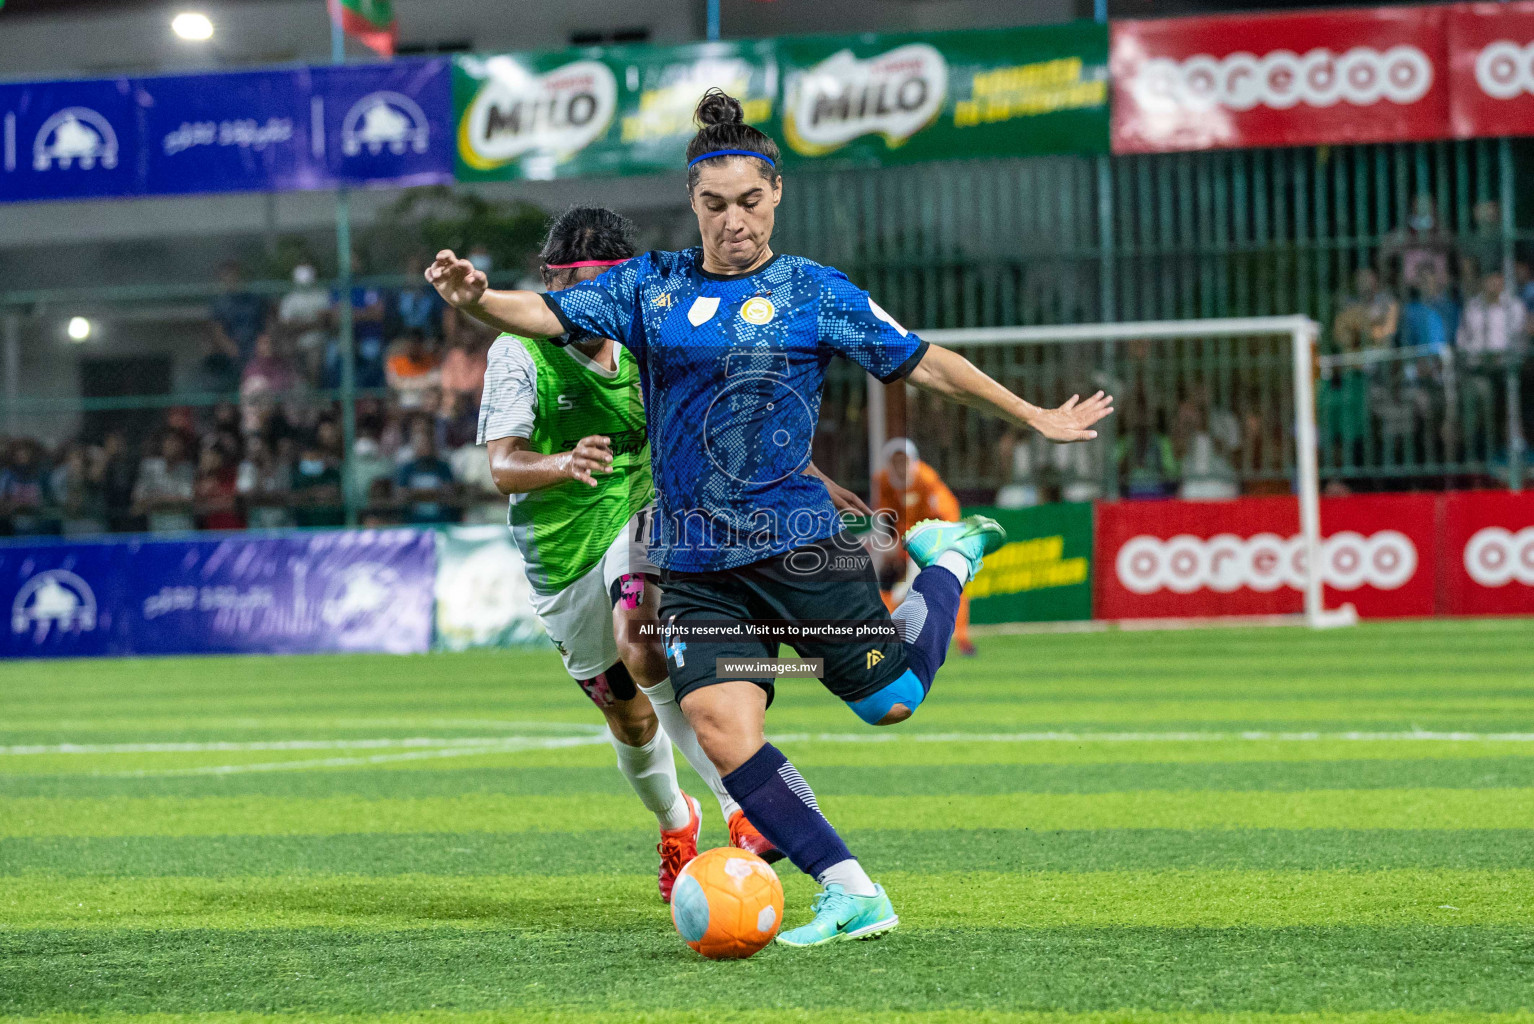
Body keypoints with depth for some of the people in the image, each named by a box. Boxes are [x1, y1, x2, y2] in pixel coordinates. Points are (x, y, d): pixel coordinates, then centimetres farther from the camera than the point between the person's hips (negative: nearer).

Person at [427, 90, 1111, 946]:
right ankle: (852, 894, -10)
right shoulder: (651, 286, 7)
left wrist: (1035, 417, 11)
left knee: (891, 701, 5)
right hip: (698, 568, 2)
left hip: (798, 543, -2)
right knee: (721, 727, -16)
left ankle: (948, 559, 33)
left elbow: (919, 362, 8)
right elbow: (548, 314, -2)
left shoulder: (814, 292, 2)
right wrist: (476, 299, -24)